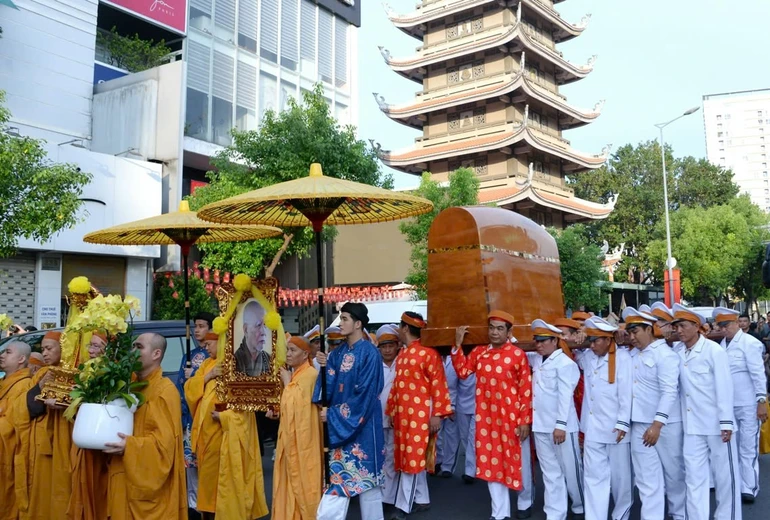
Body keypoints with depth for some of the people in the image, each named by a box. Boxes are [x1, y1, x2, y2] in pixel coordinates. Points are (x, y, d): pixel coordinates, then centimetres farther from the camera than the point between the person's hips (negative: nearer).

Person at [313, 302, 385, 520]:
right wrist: (325, 367, -12)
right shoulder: (338, 353, 8)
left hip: (362, 424, -6)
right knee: (338, 473, 8)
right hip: (339, 424, 6)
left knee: (365, 472, 4)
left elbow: (365, 394, -17)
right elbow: (332, 388, 6)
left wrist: (334, 415, -15)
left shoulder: (369, 353, -13)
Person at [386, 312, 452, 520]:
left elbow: (439, 385, -13)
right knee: (411, 458, 13)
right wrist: (391, 411, 17)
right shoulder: (401, 356, 13)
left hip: (419, 414, -8)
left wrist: (437, 414, -15)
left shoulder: (428, 353, -11)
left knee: (413, 458, -3)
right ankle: (422, 500, 24)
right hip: (402, 415, 8)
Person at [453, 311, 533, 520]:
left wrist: (525, 421, -11)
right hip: (486, 417, 4)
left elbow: (526, 389, -8)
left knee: (517, 461, 9)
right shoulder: (479, 352, 6)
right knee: (491, 462, 9)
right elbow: (462, 371, 7)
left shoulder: (518, 354, -9)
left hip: (511, 417, -4)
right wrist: (458, 345, 1)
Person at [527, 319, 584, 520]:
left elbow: (565, 396, -16)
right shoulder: (536, 359, 10)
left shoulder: (565, 363, -12)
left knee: (571, 470, 8)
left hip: (561, 426, -7)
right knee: (550, 473, 12)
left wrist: (560, 425, -20)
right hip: (540, 425, 7)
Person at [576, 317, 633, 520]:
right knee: (593, 476, 7)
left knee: (620, 475, 12)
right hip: (593, 428, 5)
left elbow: (626, 392, -13)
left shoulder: (622, 357, -10)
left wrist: (623, 423, -15)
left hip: (615, 427, -5)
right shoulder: (588, 357, 6)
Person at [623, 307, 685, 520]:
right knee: (646, 477, 6)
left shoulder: (665, 354, -12)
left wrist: (657, 423, -25)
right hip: (639, 424, 5)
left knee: (673, 473, 13)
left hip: (665, 424, -5)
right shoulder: (632, 354, 7)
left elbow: (669, 392, -19)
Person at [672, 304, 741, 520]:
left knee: (725, 475, 8)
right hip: (692, 426, 4)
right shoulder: (677, 351, 2)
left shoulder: (714, 351, -11)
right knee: (694, 477, 8)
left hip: (716, 424, -4)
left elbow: (724, 388, -12)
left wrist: (726, 423, -14)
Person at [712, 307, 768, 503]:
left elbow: (758, 373, -11)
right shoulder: (722, 344, 7)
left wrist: (762, 401, -14)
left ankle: (749, 488, 9)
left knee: (748, 447, 1)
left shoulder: (749, 343, -9)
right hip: (727, 404, 6)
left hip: (747, 404, -6)